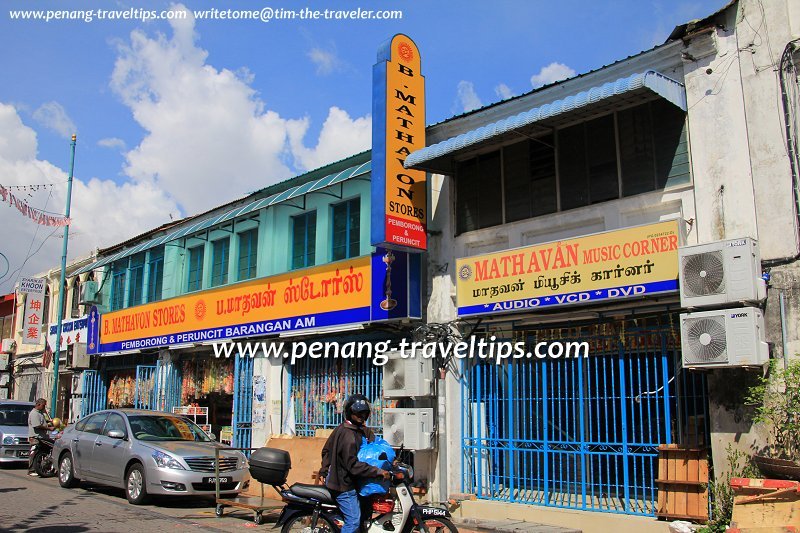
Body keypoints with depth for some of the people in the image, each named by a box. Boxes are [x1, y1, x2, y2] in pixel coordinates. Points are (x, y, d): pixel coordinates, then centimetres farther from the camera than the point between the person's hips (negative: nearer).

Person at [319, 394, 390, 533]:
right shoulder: (349, 435, -24)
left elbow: (326, 450, 18)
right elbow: (353, 465, -29)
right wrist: (378, 471, -28)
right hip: (344, 485, -11)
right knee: (354, 521, -12)